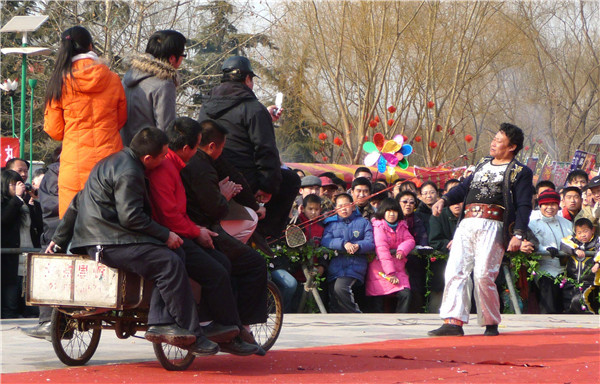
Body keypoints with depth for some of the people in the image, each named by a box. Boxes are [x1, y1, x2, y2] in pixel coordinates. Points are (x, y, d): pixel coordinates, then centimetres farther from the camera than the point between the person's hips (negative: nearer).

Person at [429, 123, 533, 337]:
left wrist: (518, 234, -15)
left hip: (492, 227, -6)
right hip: (467, 224, 6)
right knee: (455, 271, -6)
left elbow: (524, 206, -3)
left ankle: (491, 324, 0)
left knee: (483, 275, -14)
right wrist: (444, 200, 10)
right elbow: (464, 188, 29)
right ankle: (453, 322, -8)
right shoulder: (483, 164, 25)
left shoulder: (520, 172, 4)